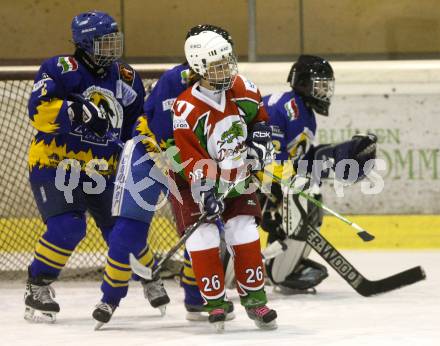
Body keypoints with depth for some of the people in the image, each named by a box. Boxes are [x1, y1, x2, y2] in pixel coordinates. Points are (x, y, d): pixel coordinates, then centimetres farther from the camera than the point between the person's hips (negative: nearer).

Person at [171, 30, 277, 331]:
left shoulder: (243, 90, -9)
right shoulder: (186, 109, -26)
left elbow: (259, 117, 13)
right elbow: (191, 158, -28)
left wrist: (260, 141, -3)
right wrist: (206, 192, -34)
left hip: (237, 174, 4)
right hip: (196, 180, -4)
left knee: (245, 231, -2)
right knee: (202, 235, -15)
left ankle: (255, 297, 7)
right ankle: (215, 302, -6)